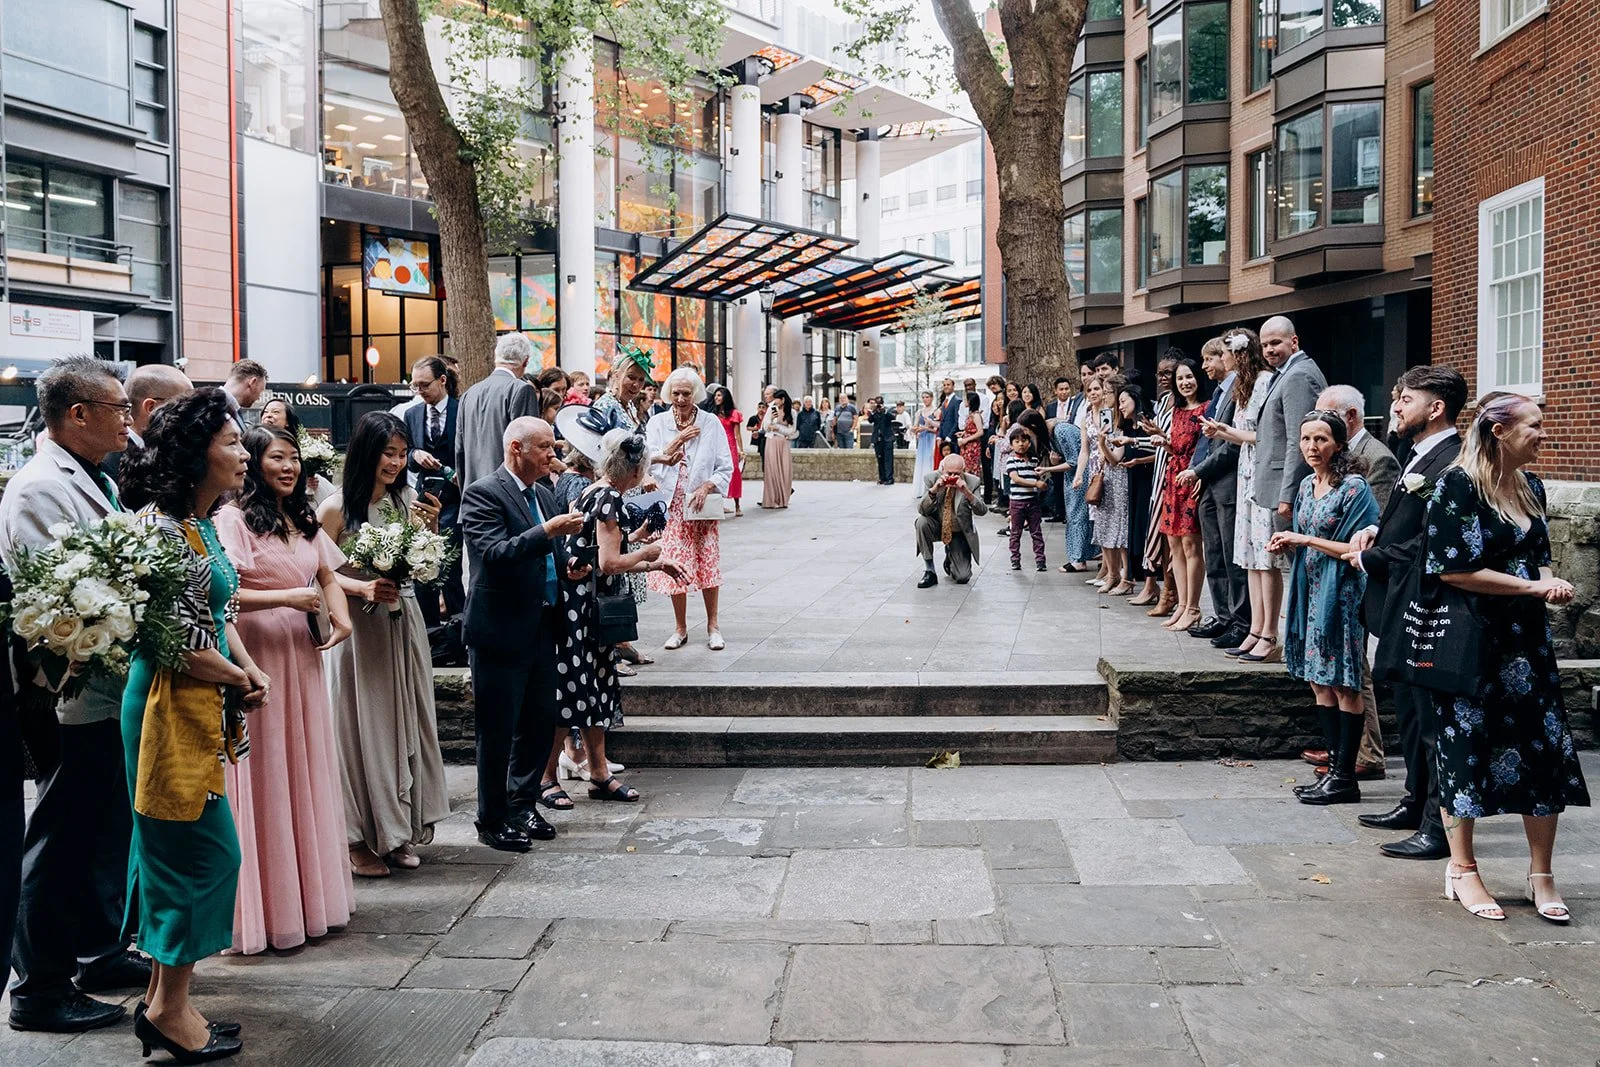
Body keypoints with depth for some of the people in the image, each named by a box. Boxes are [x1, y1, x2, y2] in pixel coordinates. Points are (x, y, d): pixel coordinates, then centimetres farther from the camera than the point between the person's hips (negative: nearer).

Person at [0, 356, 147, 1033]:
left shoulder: (95, 481, 12)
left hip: (112, 691, 9)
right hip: (73, 698, -9)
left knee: (109, 828, 20)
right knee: (63, 839, 2)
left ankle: (100, 952, 35)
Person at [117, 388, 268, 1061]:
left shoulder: (200, 524, 12)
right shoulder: (163, 526, -18)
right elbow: (177, 638, -20)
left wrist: (249, 666, 2)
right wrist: (237, 678, -6)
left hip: (201, 706, 10)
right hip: (172, 705, -10)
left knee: (179, 852, 15)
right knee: (204, 850, -3)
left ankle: (163, 999, 26)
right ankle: (170, 1011, 11)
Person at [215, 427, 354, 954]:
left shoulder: (305, 520, 14)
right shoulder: (233, 519, -10)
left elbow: (328, 575, 15)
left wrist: (341, 618, -3)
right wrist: (287, 598, -19)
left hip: (302, 657, 7)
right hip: (255, 657, -7)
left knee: (306, 770, 13)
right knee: (263, 777, 0)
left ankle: (310, 892, 25)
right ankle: (265, 906, 12)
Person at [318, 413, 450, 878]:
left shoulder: (408, 501, 5)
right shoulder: (336, 508, -9)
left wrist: (431, 526, -5)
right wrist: (363, 587, -21)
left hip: (403, 624, 5)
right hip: (357, 627, -5)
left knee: (403, 723, 10)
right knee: (362, 727, 2)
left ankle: (398, 831, 23)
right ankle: (361, 838, 13)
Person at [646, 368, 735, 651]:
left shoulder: (711, 423, 0)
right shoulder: (657, 423, 2)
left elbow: (726, 467, 0)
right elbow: (650, 461, -10)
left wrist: (706, 487, -16)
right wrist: (679, 439, -17)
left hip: (702, 505, 0)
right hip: (671, 506, 0)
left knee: (709, 565, 3)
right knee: (675, 569, 2)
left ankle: (712, 626, 17)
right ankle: (681, 629, 16)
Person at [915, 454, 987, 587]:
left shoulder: (972, 482, -14)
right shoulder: (931, 479, -14)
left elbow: (982, 511, -19)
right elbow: (921, 510, -20)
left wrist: (967, 493, -36)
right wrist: (934, 490, -38)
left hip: (959, 532, 0)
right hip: (937, 528, 0)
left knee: (962, 578, -11)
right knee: (922, 522, -34)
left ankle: (950, 557, 28)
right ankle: (929, 571, -19)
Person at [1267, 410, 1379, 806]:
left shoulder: (1354, 488, -12)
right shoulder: (1307, 486, 11)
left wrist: (1306, 539, -17)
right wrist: (1288, 544, -1)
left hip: (1341, 595, -8)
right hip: (1311, 593, 8)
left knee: (1343, 687, -2)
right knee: (1319, 682, 11)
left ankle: (1345, 778, 5)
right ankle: (1335, 766, 20)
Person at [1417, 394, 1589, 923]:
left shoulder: (1530, 487, 10)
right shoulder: (1458, 487, -12)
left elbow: (1539, 557, 20)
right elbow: (1454, 569, -18)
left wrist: (1552, 583, -3)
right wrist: (1532, 587, -16)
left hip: (1526, 640, 7)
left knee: (1546, 748, 4)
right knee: (1466, 746, 3)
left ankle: (1541, 875, 17)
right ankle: (1461, 870, 18)